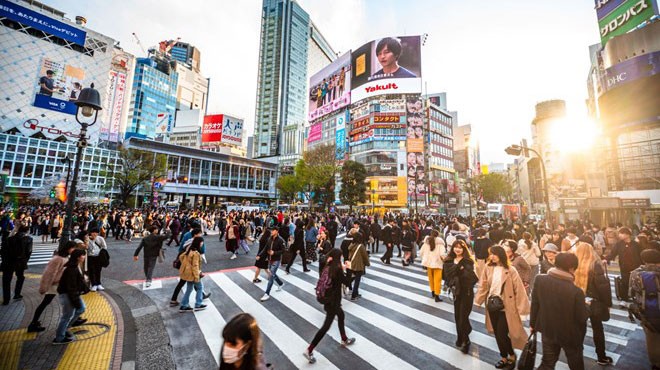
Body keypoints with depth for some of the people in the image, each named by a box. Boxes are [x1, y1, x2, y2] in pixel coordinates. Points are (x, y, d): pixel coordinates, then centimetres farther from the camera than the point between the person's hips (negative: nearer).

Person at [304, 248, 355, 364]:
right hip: (333, 300, -9)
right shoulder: (337, 269, -25)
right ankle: (309, 351, 7)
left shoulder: (328, 266, -3)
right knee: (326, 326, 2)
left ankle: (344, 340, 47)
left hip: (328, 298, 9)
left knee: (341, 315, 28)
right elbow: (347, 282, -15)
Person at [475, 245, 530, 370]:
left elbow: (518, 289, -10)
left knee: (502, 334, -1)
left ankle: (512, 355, 28)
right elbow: (483, 286, 4)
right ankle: (504, 357, 35)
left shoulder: (510, 270, -13)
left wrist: (522, 307, -10)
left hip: (506, 307, -4)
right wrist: (478, 301, 1)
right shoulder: (488, 268, -2)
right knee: (497, 334, 13)